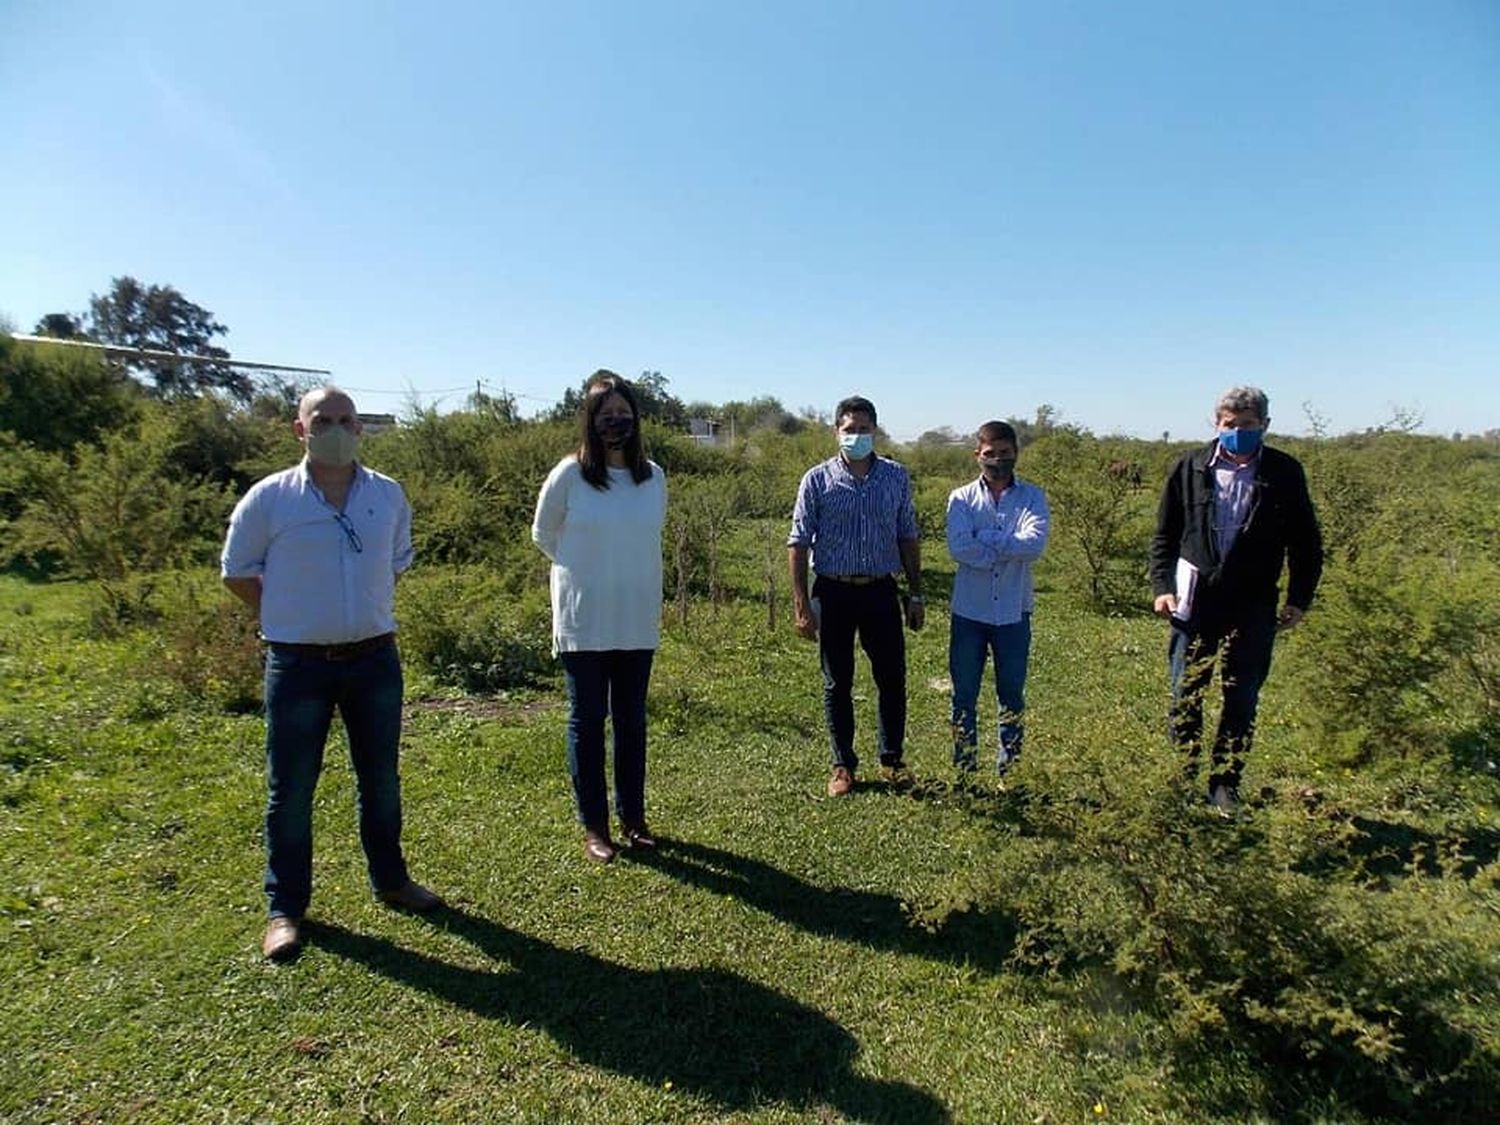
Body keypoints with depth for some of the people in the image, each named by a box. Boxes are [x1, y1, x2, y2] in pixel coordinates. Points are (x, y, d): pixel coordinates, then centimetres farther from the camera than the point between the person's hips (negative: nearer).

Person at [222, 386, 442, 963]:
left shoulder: (389, 495, 1)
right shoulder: (269, 498, -7)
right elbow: (238, 572, 3)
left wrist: (368, 613, 11)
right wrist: (291, 617, 2)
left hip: (375, 657, 3)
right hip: (299, 663, -2)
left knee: (381, 780, 15)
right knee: (291, 790, 7)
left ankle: (390, 879, 34)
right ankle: (285, 908, 24)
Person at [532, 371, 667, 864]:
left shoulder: (654, 477, 2)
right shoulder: (569, 475, -9)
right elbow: (543, 534, 5)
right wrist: (584, 571, 10)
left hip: (637, 622, 4)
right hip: (583, 623, -3)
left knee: (632, 721, 12)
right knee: (587, 721, 5)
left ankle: (633, 817, 26)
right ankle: (593, 827, 17)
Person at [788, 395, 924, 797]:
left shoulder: (896, 477, 4)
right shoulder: (817, 480, -3)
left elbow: (908, 538, 10)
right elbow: (799, 543, -4)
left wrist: (915, 594, 7)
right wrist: (801, 604, -9)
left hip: (881, 591, 2)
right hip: (834, 593, -2)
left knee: (892, 679, 8)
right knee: (837, 684, 8)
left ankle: (891, 758, 27)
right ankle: (843, 764, 23)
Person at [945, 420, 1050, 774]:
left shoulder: (1032, 497, 1)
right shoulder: (961, 499, 0)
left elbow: (1035, 544, -16)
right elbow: (958, 548, -16)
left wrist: (984, 538, -14)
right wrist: (1010, 548, -14)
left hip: (1013, 613, 0)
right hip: (969, 612, 0)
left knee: (1012, 695, 13)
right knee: (964, 695, 9)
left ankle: (1010, 767, 28)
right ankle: (964, 768, 23)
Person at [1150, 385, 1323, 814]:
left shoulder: (1285, 473, 2)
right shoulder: (1190, 468, 2)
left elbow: (1306, 541, 8)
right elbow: (1164, 535, 6)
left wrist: (1299, 598, 2)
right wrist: (1161, 586, -4)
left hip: (1254, 606, 0)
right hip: (1194, 601, 0)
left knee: (1242, 701, 8)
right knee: (1186, 694, 7)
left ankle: (1225, 785, 21)